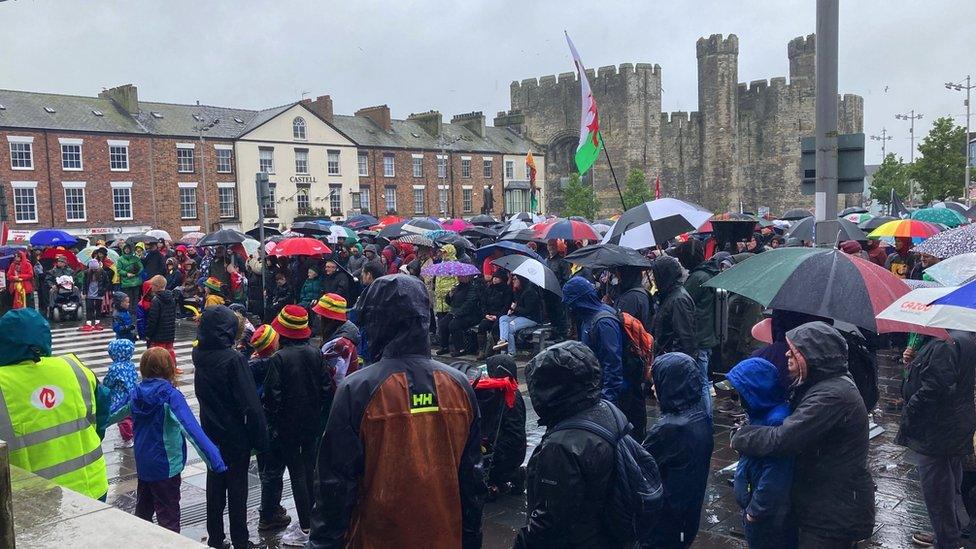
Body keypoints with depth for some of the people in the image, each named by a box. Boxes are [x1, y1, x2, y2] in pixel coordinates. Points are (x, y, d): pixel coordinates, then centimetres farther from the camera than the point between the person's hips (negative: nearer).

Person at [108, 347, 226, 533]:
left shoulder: (136, 394, -3)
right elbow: (192, 430, -31)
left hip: (143, 466, 6)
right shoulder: (171, 396, -21)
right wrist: (215, 460, -37)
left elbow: (112, 414, 14)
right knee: (168, 518, 3)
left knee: (143, 511, 24)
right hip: (166, 467, -6)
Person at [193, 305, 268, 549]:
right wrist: (260, 438, -14)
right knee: (237, 489, 6)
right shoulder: (234, 359, -24)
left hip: (211, 433, 6)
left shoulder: (199, 355, -5)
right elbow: (250, 405, -23)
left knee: (215, 485, 17)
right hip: (235, 437, -6)